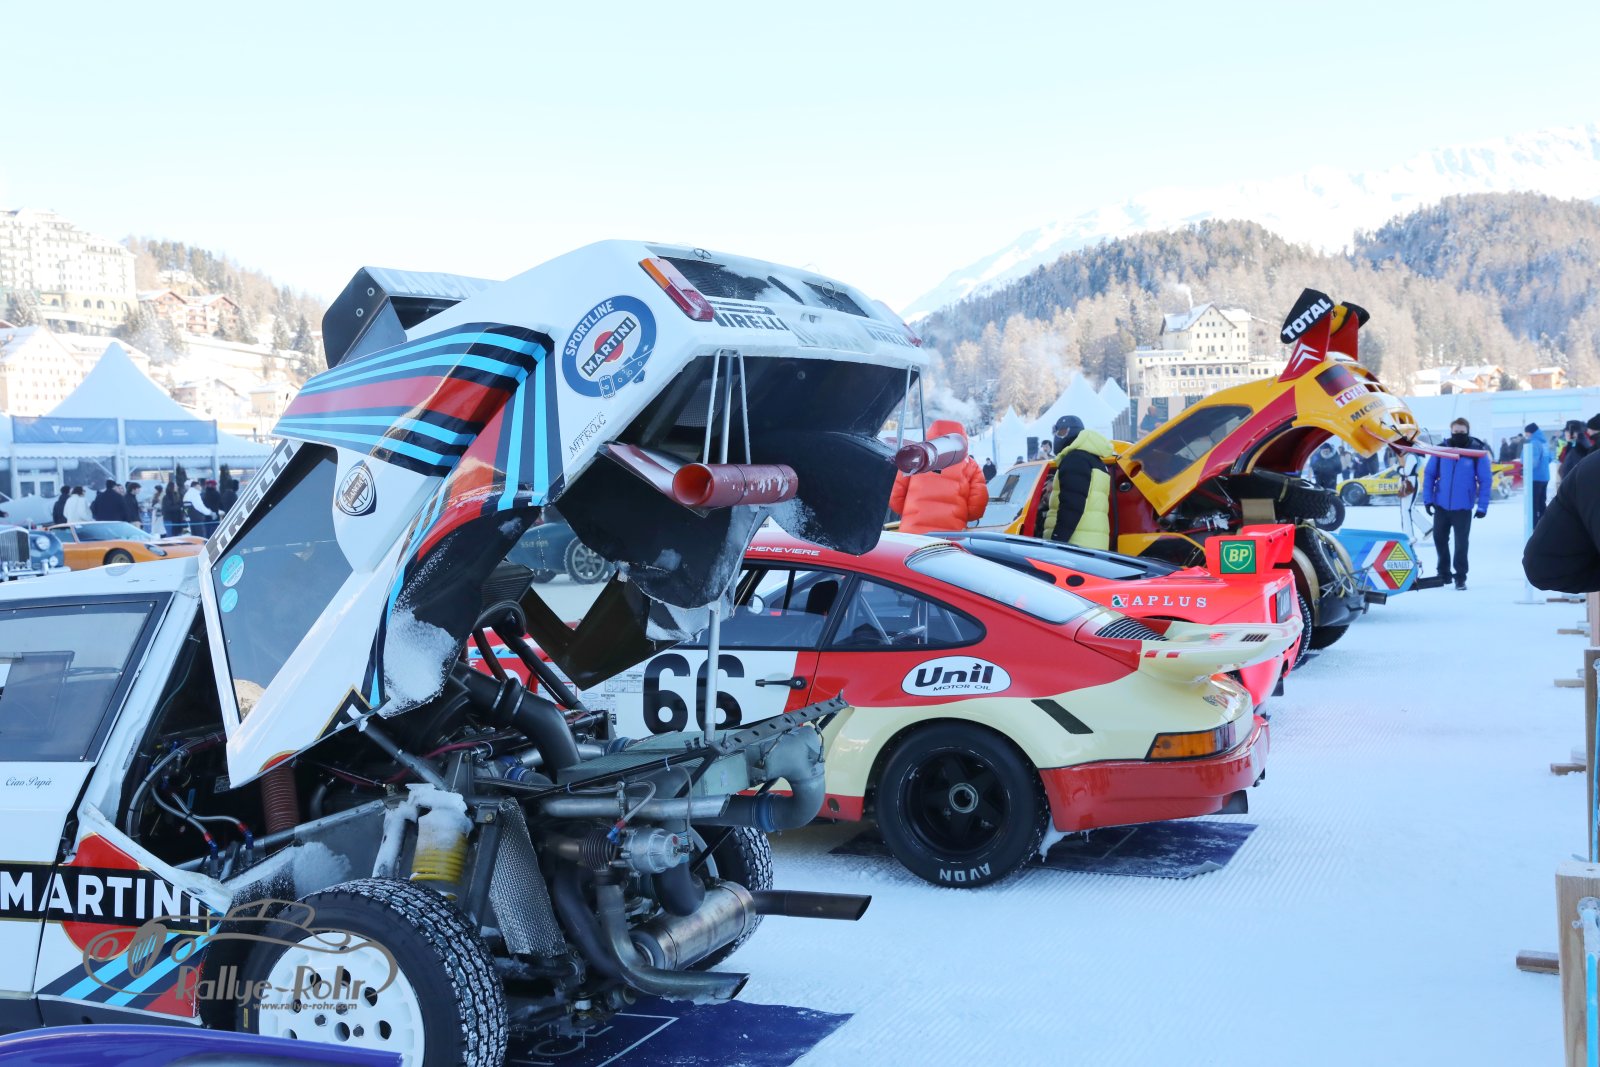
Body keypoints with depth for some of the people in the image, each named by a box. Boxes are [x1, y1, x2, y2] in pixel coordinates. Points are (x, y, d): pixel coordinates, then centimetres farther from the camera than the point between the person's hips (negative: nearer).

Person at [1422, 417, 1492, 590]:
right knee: (1439, 538, 14)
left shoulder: (1478, 451, -10)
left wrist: (1482, 506, -10)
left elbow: (1486, 480, -7)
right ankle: (1443, 572, 30)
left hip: (1463, 507, -3)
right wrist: (1427, 498, -3)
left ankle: (1460, 577, 14)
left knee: (1461, 542, 3)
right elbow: (1429, 474, 2)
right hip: (1441, 505, 3)